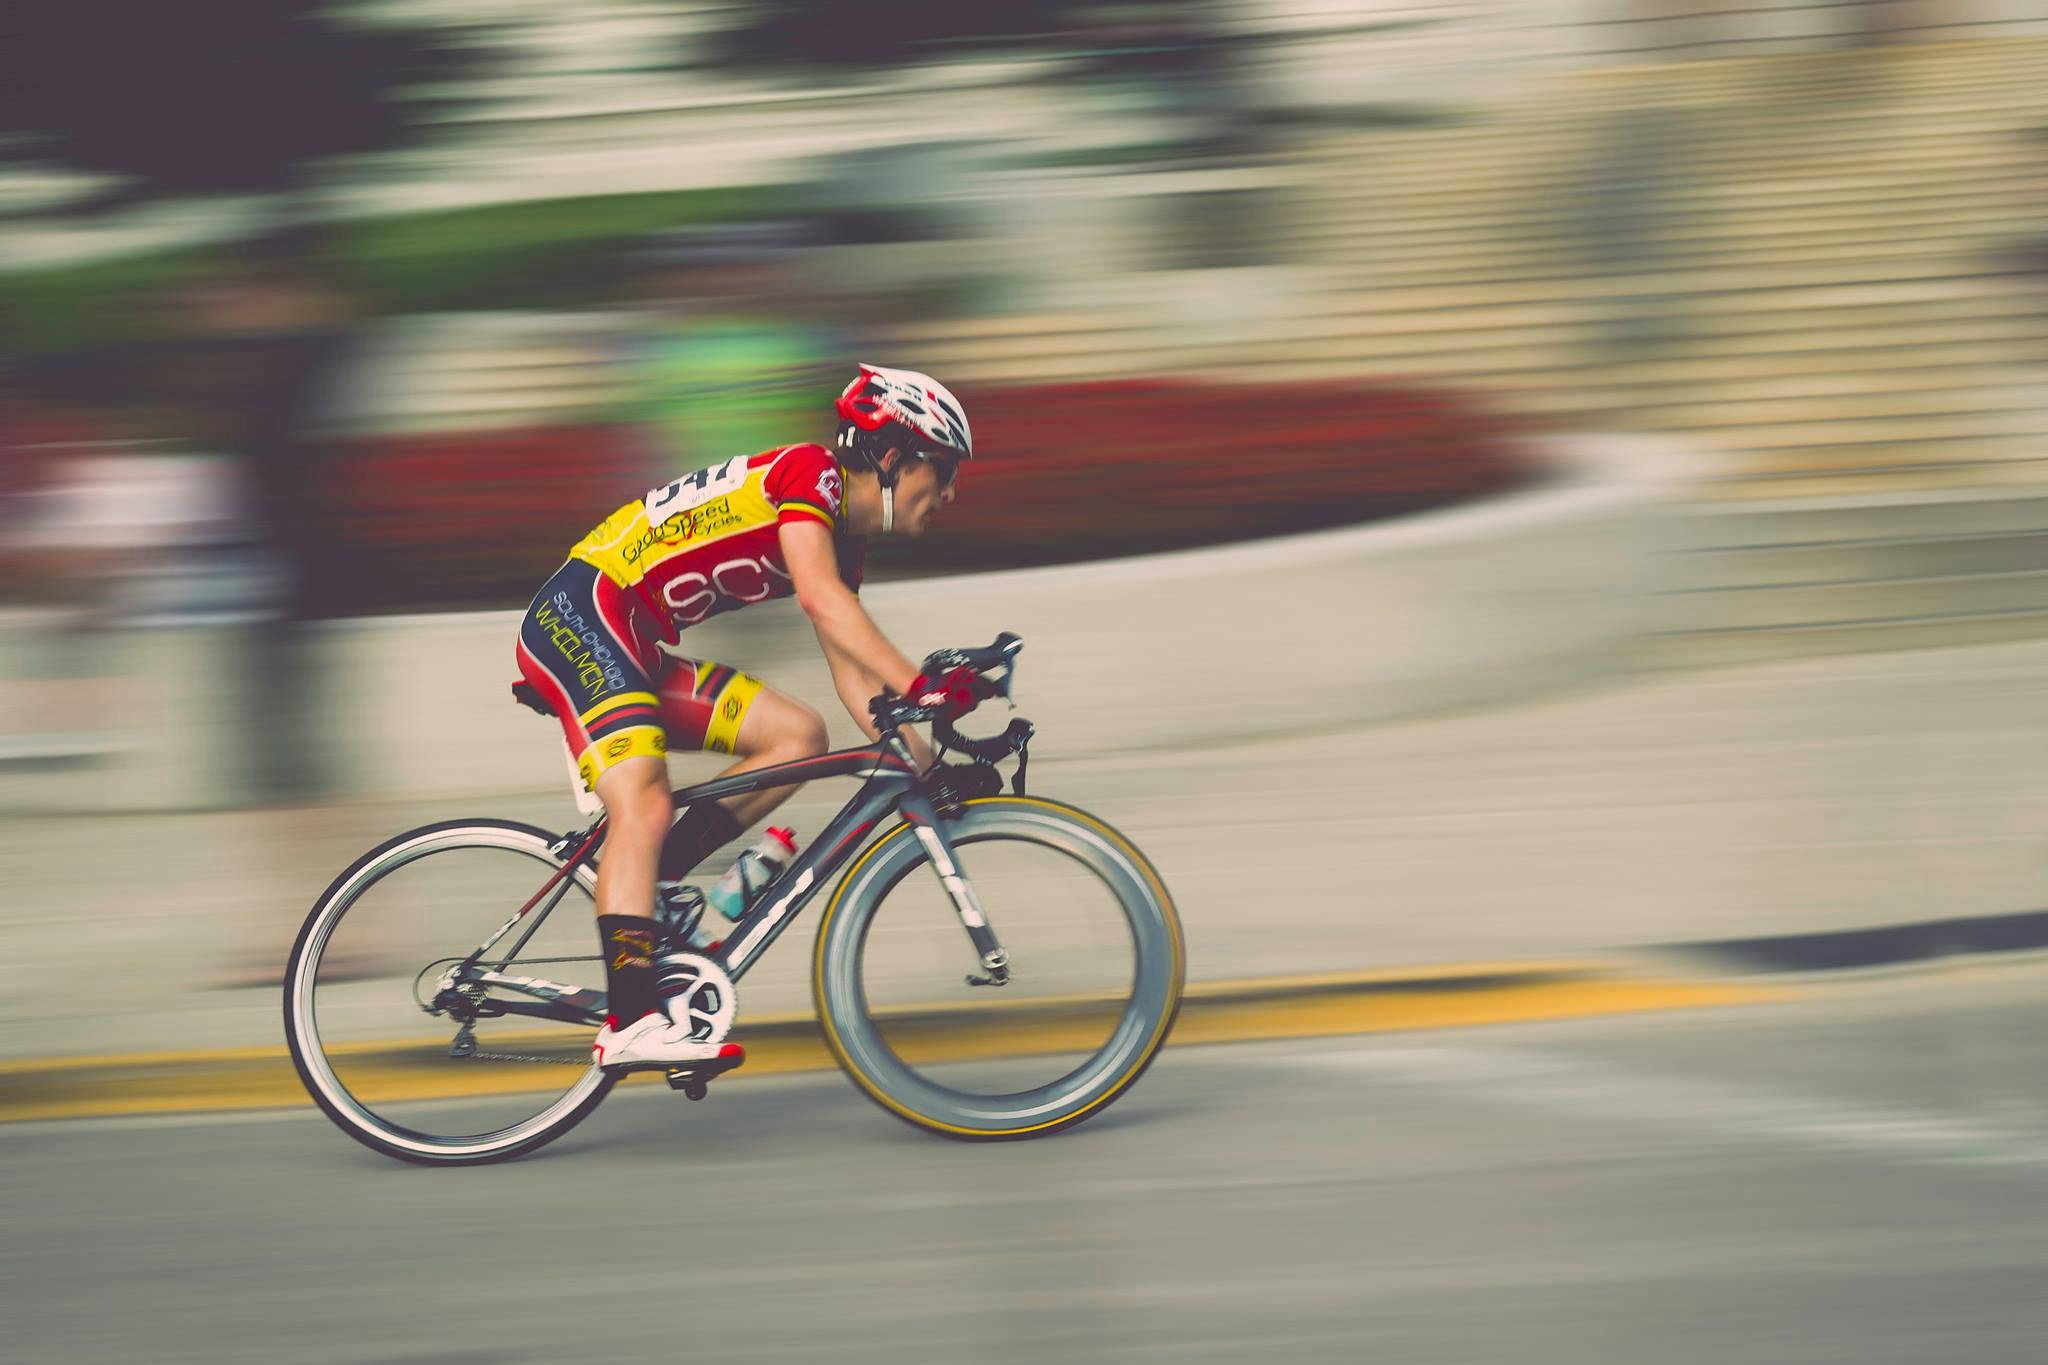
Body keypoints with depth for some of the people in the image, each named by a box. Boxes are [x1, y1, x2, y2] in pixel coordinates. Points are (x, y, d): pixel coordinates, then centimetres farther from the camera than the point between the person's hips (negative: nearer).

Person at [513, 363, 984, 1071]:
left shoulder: (844, 538, 16)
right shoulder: (810, 472, -12)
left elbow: (852, 674, 15)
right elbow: (818, 597, -28)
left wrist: (923, 762, 4)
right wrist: (919, 686, -34)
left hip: (635, 649, 10)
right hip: (580, 614, -10)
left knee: (797, 736, -1)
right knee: (644, 807, -23)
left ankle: (637, 889, -2)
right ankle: (631, 1025, -27)